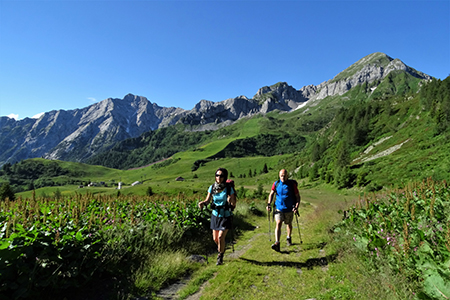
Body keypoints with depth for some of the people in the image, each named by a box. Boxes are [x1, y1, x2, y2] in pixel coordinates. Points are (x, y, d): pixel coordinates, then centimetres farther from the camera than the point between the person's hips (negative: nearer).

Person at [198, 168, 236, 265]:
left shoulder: (229, 189, -17)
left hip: (226, 216, -3)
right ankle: (222, 248, 46)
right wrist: (202, 203, -24)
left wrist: (231, 201, -37)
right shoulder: (212, 187, -9)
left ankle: (220, 256, 19)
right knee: (215, 238, 11)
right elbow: (207, 200, -2)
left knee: (221, 237, -10)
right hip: (215, 215, 4)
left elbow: (234, 204, -14)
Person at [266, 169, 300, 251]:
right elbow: (271, 194, 5)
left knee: (289, 224, 18)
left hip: (289, 209, 0)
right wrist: (269, 204, -8)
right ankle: (277, 243, -18)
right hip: (279, 208, 0)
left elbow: (298, 196, -5)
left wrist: (297, 206, -18)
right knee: (278, 224, -14)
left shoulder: (292, 184, -10)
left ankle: (288, 238, 44)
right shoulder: (276, 183, -4)